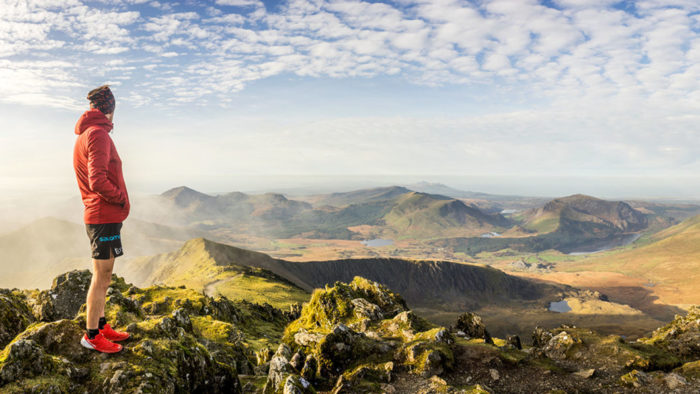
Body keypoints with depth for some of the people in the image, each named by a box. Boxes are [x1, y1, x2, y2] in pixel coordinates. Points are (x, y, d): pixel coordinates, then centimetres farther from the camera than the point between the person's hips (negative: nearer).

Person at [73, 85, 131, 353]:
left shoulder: (83, 135, 16)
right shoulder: (98, 134, -15)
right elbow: (98, 181, -24)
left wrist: (118, 199, 9)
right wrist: (122, 198, -9)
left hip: (97, 216, 10)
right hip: (105, 217, -10)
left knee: (102, 276, 17)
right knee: (101, 277, -2)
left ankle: (101, 325, 27)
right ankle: (92, 335, 7)